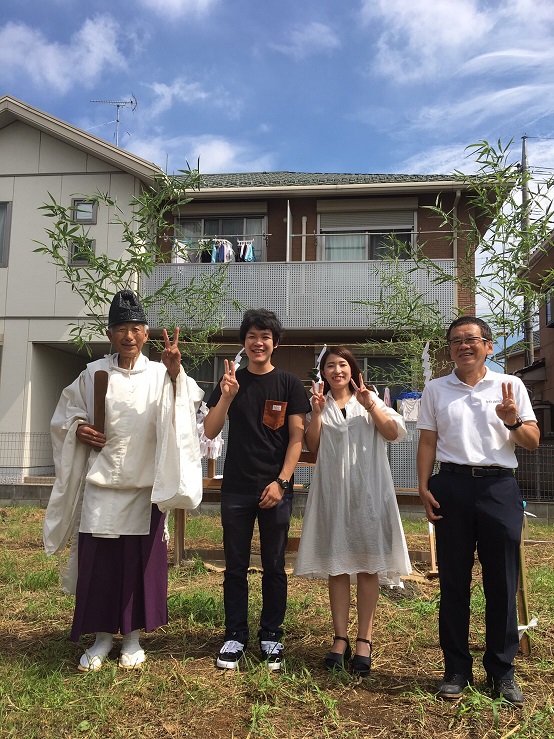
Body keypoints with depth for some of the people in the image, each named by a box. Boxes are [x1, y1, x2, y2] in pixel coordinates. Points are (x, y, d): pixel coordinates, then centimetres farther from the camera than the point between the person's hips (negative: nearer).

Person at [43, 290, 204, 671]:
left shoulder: (160, 375, 0)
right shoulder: (93, 374, 4)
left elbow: (189, 403, -18)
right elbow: (66, 412, 15)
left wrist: (176, 374, -35)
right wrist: (78, 429, -6)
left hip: (145, 487, -1)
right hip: (100, 486, 1)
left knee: (141, 563, 7)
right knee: (97, 563, 7)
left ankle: (133, 637, 25)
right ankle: (103, 636, 25)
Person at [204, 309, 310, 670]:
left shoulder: (289, 383, 0)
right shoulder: (231, 380, 5)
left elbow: (296, 438, -2)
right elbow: (210, 432, 0)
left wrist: (281, 481, -11)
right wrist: (226, 397, -16)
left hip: (275, 489, -1)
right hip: (236, 488, 2)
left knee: (274, 566, 9)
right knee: (236, 566, 9)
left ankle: (272, 637, 23)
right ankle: (235, 636, 22)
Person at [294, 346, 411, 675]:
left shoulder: (370, 400, 12)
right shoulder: (321, 405, 14)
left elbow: (396, 432, -2)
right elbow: (312, 446, 2)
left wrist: (370, 406, -13)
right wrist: (317, 413, -8)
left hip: (368, 490, -1)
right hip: (332, 490, 1)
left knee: (368, 564, -1)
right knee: (336, 564, 2)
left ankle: (364, 641, 4)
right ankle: (340, 639, 10)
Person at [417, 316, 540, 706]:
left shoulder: (511, 385, 6)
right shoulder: (436, 389, 9)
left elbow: (534, 442, 6)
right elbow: (427, 442, 9)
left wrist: (514, 422, -15)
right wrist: (424, 487, -1)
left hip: (499, 487, 0)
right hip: (452, 487, 1)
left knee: (503, 583, 5)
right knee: (453, 582, 7)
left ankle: (502, 670, 21)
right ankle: (457, 669, 20)